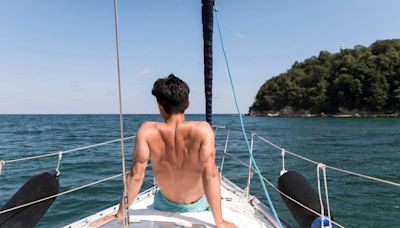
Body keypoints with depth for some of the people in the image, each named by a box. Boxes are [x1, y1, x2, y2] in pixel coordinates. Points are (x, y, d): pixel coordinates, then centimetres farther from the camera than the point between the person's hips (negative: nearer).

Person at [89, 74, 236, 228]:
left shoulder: (147, 131, -26)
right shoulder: (202, 130, -30)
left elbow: (136, 176, -24)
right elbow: (210, 176, -33)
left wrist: (119, 215, -12)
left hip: (165, 205, 1)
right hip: (197, 206, 0)